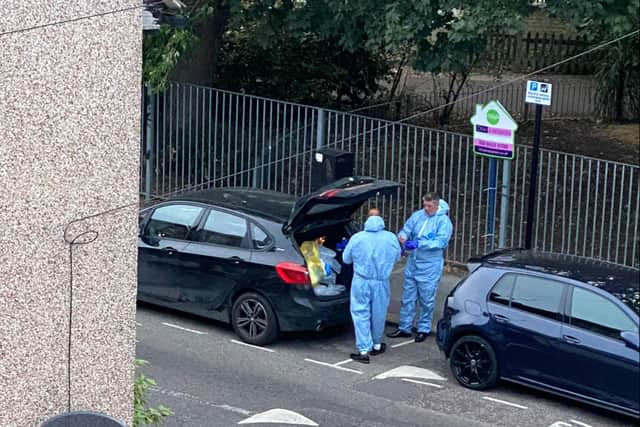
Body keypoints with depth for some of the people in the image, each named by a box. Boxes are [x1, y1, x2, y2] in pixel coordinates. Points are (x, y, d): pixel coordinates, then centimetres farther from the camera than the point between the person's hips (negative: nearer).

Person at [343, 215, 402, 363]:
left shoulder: (357, 238, -4)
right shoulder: (391, 238, -1)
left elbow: (346, 259, 5)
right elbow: (397, 257, 14)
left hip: (361, 282, -2)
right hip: (381, 283, 2)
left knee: (361, 314, 2)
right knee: (378, 314, 17)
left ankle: (364, 350, -4)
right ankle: (377, 345, 34)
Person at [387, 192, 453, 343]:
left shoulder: (443, 221, -10)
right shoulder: (417, 216, 4)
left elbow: (441, 241, -19)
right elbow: (405, 230, 5)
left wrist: (419, 244, -26)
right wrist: (403, 238, -20)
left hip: (430, 267, -5)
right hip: (412, 263, 5)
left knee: (426, 300, 4)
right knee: (408, 297, 10)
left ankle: (424, 329, 17)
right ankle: (404, 328, 19)